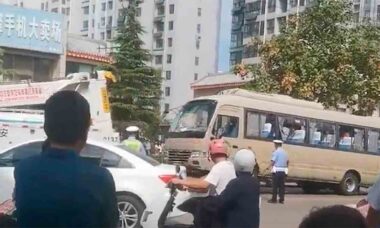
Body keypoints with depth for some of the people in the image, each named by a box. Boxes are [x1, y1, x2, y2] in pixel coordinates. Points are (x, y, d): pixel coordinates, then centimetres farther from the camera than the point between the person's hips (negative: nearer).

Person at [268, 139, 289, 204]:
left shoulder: (276, 152, -10)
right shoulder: (285, 152, 12)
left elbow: (272, 161, -16)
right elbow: (287, 161, 15)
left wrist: (269, 167, -4)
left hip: (277, 171, -6)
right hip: (283, 171, 6)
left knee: (275, 185, -1)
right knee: (282, 186, 8)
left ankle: (274, 199, 1)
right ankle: (282, 200, 10)